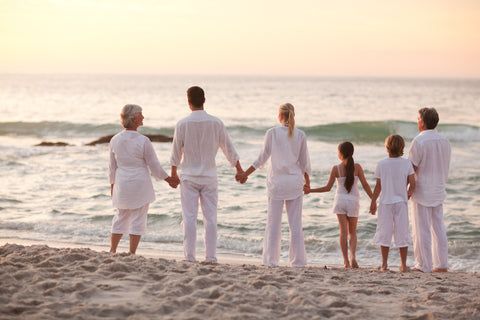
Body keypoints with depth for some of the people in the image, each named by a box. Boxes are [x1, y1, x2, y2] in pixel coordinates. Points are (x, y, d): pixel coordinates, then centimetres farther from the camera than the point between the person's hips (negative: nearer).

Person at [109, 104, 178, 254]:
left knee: (120, 218, 16)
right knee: (138, 220, 3)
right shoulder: (143, 141, -16)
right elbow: (154, 165, -8)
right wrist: (168, 179, 6)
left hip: (122, 185, 5)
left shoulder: (115, 140, -1)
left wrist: (112, 184, 21)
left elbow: (112, 166, 8)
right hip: (140, 185, -5)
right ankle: (131, 254, 5)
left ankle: (112, 251, 18)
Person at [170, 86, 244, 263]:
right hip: (209, 175, 1)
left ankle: (189, 256, 2)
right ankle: (211, 256, 5)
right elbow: (229, 149, 4)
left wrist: (173, 172, 17)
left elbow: (176, 151, 2)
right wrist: (239, 169, 16)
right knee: (210, 218, 5)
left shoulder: (182, 124, -7)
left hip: (189, 175, -1)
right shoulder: (216, 123, -4)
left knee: (189, 217, 2)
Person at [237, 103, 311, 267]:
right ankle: (297, 260, 6)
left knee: (273, 221, 5)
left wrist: (245, 173, 5)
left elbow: (262, 158, -4)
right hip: (294, 180, 1)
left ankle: (271, 260, 7)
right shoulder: (300, 135, 0)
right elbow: (304, 161, 6)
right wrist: (307, 179, 23)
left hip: (276, 181, -1)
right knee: (295, 222, 6)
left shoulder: (272, 133, -5)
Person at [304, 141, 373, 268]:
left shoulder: (336, 169, -5)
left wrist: (310, 190, 7)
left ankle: (346, 261, -3)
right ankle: (352, 256, -13)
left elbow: (328, 188, -3)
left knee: (343, 231, 1)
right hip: (353, 201, 0)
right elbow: (365, 185, -5)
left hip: (340, 200, 0)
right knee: (352, 232, 11)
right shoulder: (357, 167, -4)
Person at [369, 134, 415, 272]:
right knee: (402, 233, 8)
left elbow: (378, 186, -4)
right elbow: (412, 184, -5)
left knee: (384, 233, 7)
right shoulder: (407, 163, -4)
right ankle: (403, 264, 10)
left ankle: (384, 264, 8)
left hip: (385, 203, -1)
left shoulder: (381, 164, -7)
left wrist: (373, 202, 7)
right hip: (401, 202, 1)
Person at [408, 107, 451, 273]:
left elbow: (411, 168, -15)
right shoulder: (444, 141, 5)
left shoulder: (419, 141, -16)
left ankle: (424, 265, 4)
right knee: (438, 228, 12)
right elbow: (445, 167, 11)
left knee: (421, 230, 1)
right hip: (439, 191, 6)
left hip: (421, 191, -6)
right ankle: (441, 264, 15)